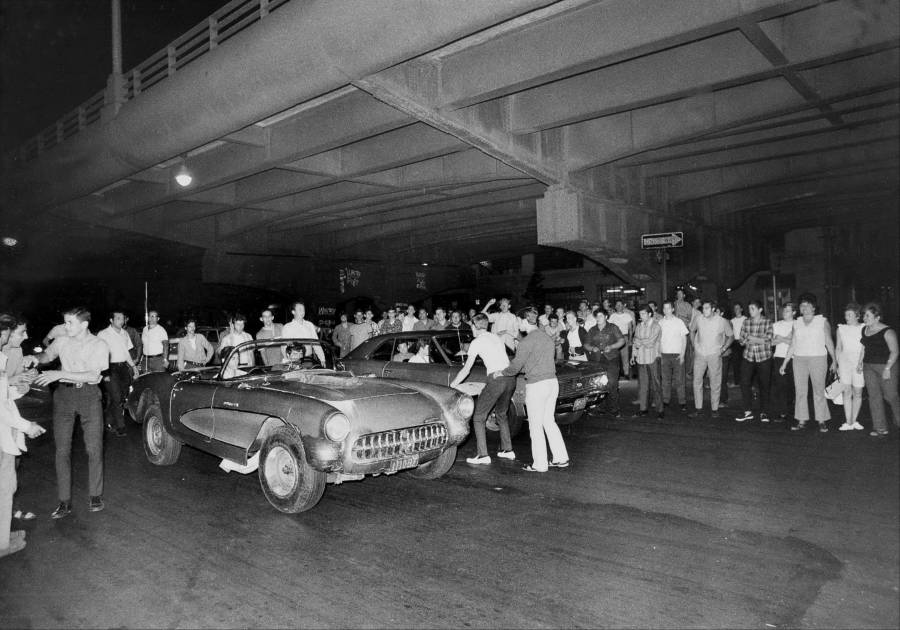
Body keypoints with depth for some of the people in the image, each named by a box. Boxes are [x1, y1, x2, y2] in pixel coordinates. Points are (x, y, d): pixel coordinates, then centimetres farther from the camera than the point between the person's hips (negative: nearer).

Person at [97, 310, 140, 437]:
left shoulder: (124, 334, 16)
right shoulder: (103, 334, -4)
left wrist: (133, 366, 15)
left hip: (124, 367, 6)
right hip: (111, 368, -6)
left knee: (122, 397, 4)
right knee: (115, 398, -9)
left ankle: (110, 423, 16)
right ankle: (120, 427, -6)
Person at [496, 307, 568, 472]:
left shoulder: (526, 342, -14)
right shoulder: (547, 339, 11)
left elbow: (515, 367, -10)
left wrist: (501, 373, 7)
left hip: (536, 385, -8)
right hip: (552, 382, 8)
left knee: (536, 426, 3)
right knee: (549, 422, 18)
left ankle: (540, 464, 8)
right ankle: (561, 458, 20)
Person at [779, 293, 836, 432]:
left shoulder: (822, 321, 2)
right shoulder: (797, 323, 11)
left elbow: (829, 342, 1)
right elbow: (793, 345, 14)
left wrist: (834, 360, -6)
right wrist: (784, 363, 12)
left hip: (818, 359, -3)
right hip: (799, 359, 4)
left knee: (819, 391, -2)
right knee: (800, 391, 3)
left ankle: (822, 421, 5)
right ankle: (801, 420, 9)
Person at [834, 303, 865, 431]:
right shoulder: (841, 329, 10)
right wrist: (835, 363, 12)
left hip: (859, 363, -1)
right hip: (844, 361, 2)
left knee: (857, 393, 2)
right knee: (847, 392, -4)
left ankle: (854, 421, 13)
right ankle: (848, 422, -4)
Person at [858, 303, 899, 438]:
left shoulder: (887, 332, -11)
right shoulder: (864, 330, 9)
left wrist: (887, 368, -20)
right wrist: (860, 362, 16)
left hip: (885, 366, -6)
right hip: (868, 367, 6)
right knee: (874, 396, 2)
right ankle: (880, 428, 6)